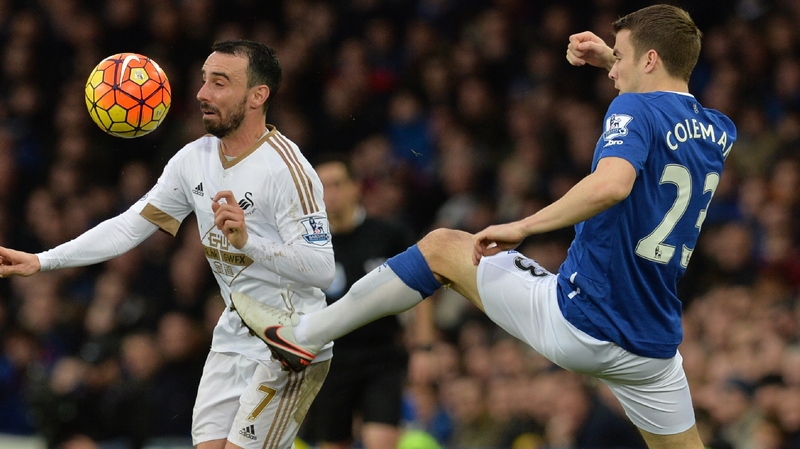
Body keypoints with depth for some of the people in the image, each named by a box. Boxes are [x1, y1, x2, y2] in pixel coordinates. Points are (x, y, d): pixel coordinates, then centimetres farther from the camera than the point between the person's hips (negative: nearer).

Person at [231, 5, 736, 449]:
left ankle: (303, 334, 21)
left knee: (441, 247, 13)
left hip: (575, 322, -6)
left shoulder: (634, 109, -14)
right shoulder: (718, 134, 9)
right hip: (651, 350, 6)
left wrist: (522, 226, -27)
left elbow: (612, 184, -36)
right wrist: (614, 60, 26)